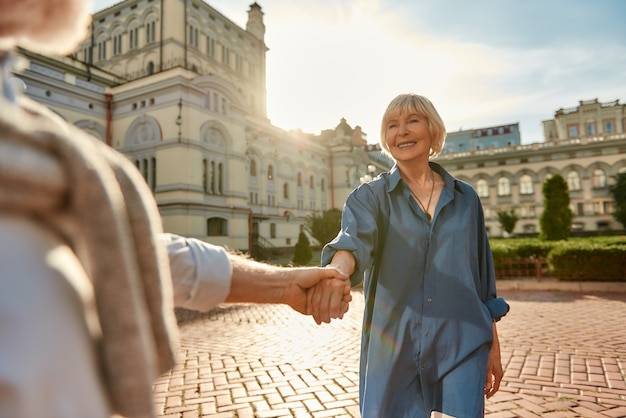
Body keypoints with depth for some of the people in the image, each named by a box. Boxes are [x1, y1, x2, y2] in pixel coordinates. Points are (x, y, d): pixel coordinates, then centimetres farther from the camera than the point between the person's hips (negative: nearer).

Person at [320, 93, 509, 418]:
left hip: (461, 346, 2)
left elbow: (483, 279, 11)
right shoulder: (370, 196, -1)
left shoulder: (465, 198, 6)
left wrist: (493, 348, 13)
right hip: (394, 350, -1)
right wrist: (336, 272, -46)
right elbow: (355, 240, -23)